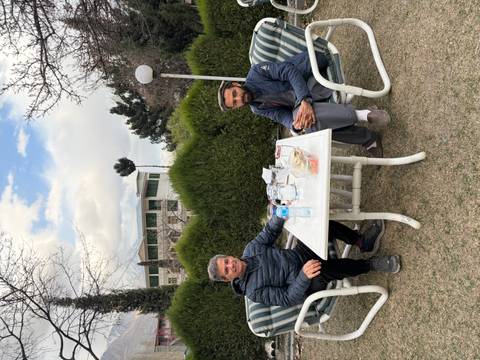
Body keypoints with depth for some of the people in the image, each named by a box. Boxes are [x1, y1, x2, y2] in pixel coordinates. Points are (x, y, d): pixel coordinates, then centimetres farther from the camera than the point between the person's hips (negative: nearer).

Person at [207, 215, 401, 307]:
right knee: (325, 268, -40)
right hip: (305, 285, -6)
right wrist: (304, 276, -41)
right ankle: (370, 264, -17)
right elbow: (288, 298, -24)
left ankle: (362, 241, 0)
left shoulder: (251, 249, -4)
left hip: (300, 254, 7)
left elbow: (270, 231, -3)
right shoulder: (253, 292, -21)